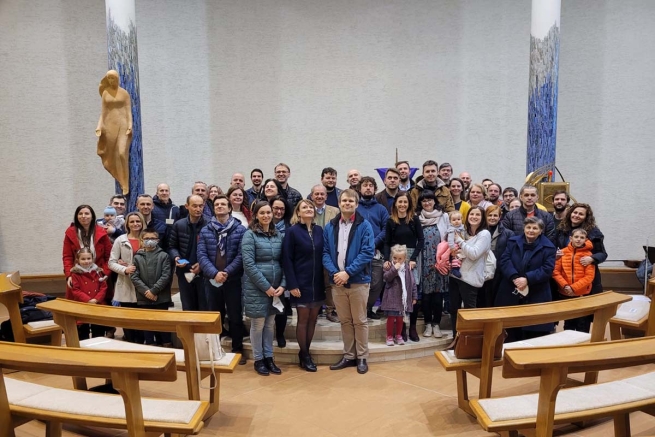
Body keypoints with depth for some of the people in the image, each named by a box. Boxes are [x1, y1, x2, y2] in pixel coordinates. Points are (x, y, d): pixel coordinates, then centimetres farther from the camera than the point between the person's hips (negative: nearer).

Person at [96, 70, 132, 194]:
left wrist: (130, 125, -11)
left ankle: (125, 185, -9)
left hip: (123, 125, -3)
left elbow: (129, 110, 2)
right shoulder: (105, 93, 12)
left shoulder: (124, 93, 5)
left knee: (122, 153, -15)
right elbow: (103, 111, 12)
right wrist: (99, 126, 2)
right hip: (109, 125, 4)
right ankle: (121, 183, 11)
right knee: (113, 155, 2)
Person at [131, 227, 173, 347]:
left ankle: (167, 345, 18)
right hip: (144, 298, 2)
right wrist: (146, 291, -12)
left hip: (161, 297, -2)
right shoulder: (137, 257, 5)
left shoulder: (163, 256, -1)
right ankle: (149, 345, 23)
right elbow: (134, 277, -2)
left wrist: (154, 290, -13)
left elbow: (166, 276, -8)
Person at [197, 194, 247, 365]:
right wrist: (214, 273, -18)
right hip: (211, 280, 2)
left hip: (233, 280, -2)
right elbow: (201, 255, -4)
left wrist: (227, 272, -18)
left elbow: (241, 255, -9)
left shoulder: (240, 229, -2)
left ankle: (238, 350, 21)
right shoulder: (205, 231, 5)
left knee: (235, 316, 7)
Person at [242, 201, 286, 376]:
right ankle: (258, 360, 21)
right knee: (258, 324, 6)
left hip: (275, 288, 5)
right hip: (256, 288, -5)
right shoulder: (250, 235, -8)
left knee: (270, 324, 14)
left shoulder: (278, 235, 7)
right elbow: (249, 264, -14)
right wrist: (266, 287, -16)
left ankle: (268, 357, 26)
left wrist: (282, 285, -5)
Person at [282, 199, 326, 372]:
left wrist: (325, 280, 3)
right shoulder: (292, 231, -6)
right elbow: (287, 260, -9)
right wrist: (292, 284, -14)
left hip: (317, 282, 4)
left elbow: (323, 255, 8)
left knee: (313, 318, 11)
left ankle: (306, 352, 25)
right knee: (303, 319, 5)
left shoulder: (319, 231, 6)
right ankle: (304, 355, 20)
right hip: (301, 282, -4)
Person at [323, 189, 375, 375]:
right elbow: (325, 253, 2)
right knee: (345, 321, 14)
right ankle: (348, 356, 26)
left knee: (360, 321, 7)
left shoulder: (364, 226, -4)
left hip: (358, 281, -3)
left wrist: (347, 272, -18)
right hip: (337, 281, 3)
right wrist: (334, 272, -14)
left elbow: (367, 253, -12)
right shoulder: (329, 227, 6)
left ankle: (362, 357, 21)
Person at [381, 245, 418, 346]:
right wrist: (394, 269, -30)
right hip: (392, 297, -3)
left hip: (403, 298, 3)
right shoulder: (389, 266, -4)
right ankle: (389, 336, 14)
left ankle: (398, 336, 28)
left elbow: (412, 282, 6)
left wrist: (414, 296, 6)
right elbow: (387, 278, -20)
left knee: (400, 318, 13)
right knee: (391, 317, 1)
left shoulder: (407, 268, 3)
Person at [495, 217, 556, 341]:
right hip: (512, 293, 2)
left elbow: (547, 269, -10)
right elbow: (504, 261, -4)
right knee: (512, 330, 13)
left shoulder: (548, 247, 0)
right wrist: (514, 277, -20)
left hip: (536, 296, -2)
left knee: (534, 332, 2)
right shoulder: (513, 242, 6)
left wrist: (527, 279, -21)